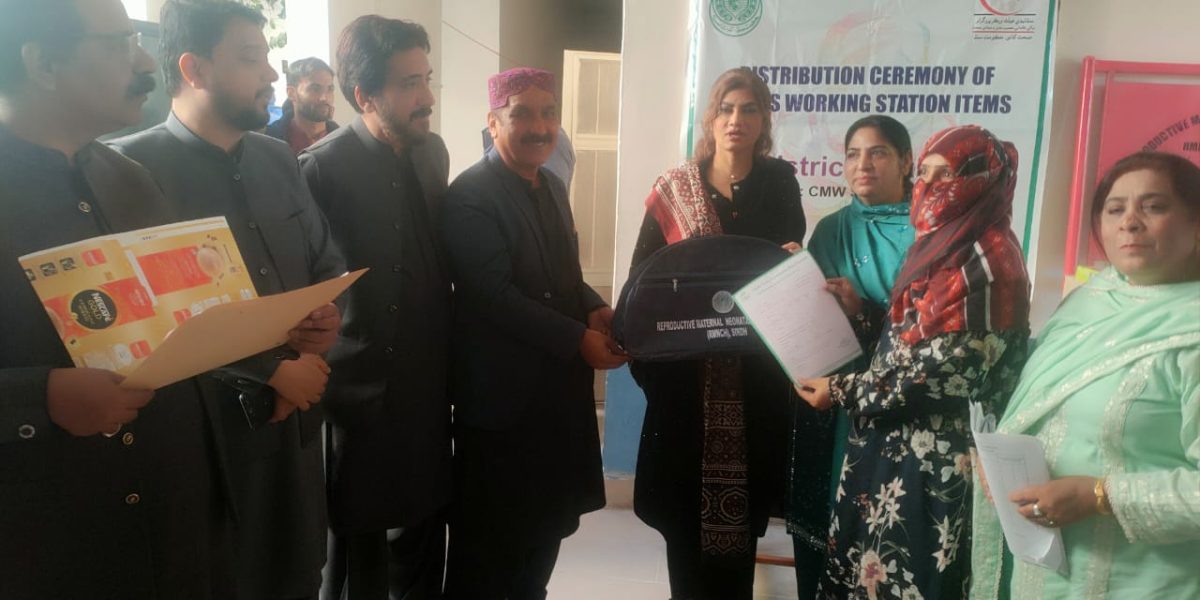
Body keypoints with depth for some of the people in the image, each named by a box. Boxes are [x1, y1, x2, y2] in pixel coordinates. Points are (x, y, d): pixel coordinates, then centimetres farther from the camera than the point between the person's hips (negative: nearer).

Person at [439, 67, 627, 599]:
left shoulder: (553, 187, 11)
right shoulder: (471, 195, -15)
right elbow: (494, 295, -21)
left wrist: (597, 310, -4)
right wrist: (579, 340, -19)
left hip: (558, 388, 8)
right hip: (502, 395, -8)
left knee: (547, 525, 20)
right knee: (488, 538, 8)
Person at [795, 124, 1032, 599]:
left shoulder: (988, 261, -16)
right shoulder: (938, 246, 12)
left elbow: (946, 371, -20)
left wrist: (843, 391, -13)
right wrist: (858, 312, 4)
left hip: (934, 458, -8)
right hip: (896, 442, 8)